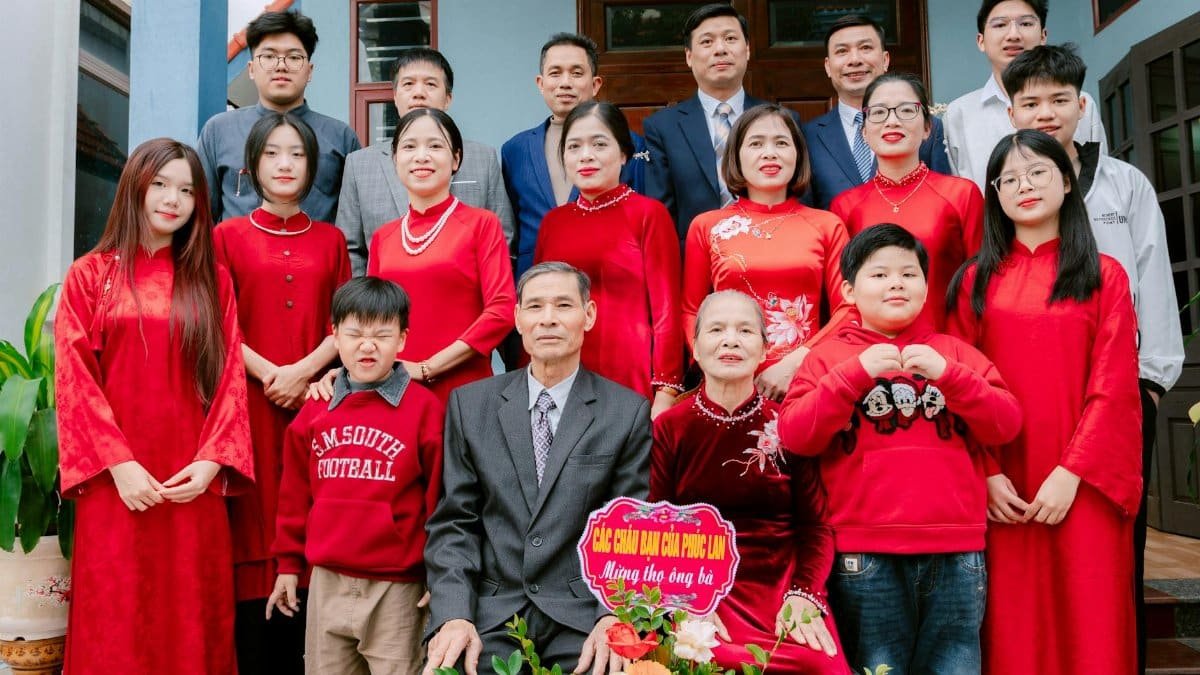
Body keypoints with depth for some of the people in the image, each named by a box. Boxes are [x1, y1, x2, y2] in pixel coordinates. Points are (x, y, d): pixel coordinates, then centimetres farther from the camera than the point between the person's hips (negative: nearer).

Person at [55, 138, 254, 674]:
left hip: (193, 482, 2)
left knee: (192, 620, 7)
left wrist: (212, 460, -9)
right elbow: (73, 379, -2)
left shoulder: (212, 280, 10)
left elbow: (230, 375, 4)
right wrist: (118, 462, -12)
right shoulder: (90, 275, 5)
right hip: (117, 482, -1)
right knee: (116, 622, 4)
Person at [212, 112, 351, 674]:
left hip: (314, 400, 1)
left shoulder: (330, 240, 13)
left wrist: (303, 370, -9)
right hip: (249, 401, -1)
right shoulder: (228, 236, 8)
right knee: (254, 520, -2)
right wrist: (270, 374, -11)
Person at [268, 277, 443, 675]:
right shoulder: (315, 411, 6)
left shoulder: (424, 408, -7)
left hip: (398, 588, -4)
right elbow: (295, 495, 12)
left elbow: (440, 498, -6)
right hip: (327, 583, 5)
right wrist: (289, 565, 15)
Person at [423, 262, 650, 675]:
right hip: (490, 615, 1)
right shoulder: (470, 405, 6)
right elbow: (454, 522, 4)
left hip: (583, 617, -1)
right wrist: (454, 615, -10)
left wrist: (614, 617, -14)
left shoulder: (628, 412, 2)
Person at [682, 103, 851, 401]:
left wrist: (794, 363, -10)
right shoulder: (706, 226, 6)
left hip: (805, 378, 0)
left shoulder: (827, 225, 7)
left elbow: (847, 309, 3)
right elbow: (690, 311, 9)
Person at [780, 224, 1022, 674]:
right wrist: (856, 373, -13)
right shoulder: (829, 356, 8)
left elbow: (1006, 426, 4)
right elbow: (795, 437, -5)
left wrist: (947, 374, -10)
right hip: (865, 556, -2)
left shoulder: (954, 352, 15)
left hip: (956, 553, 2)